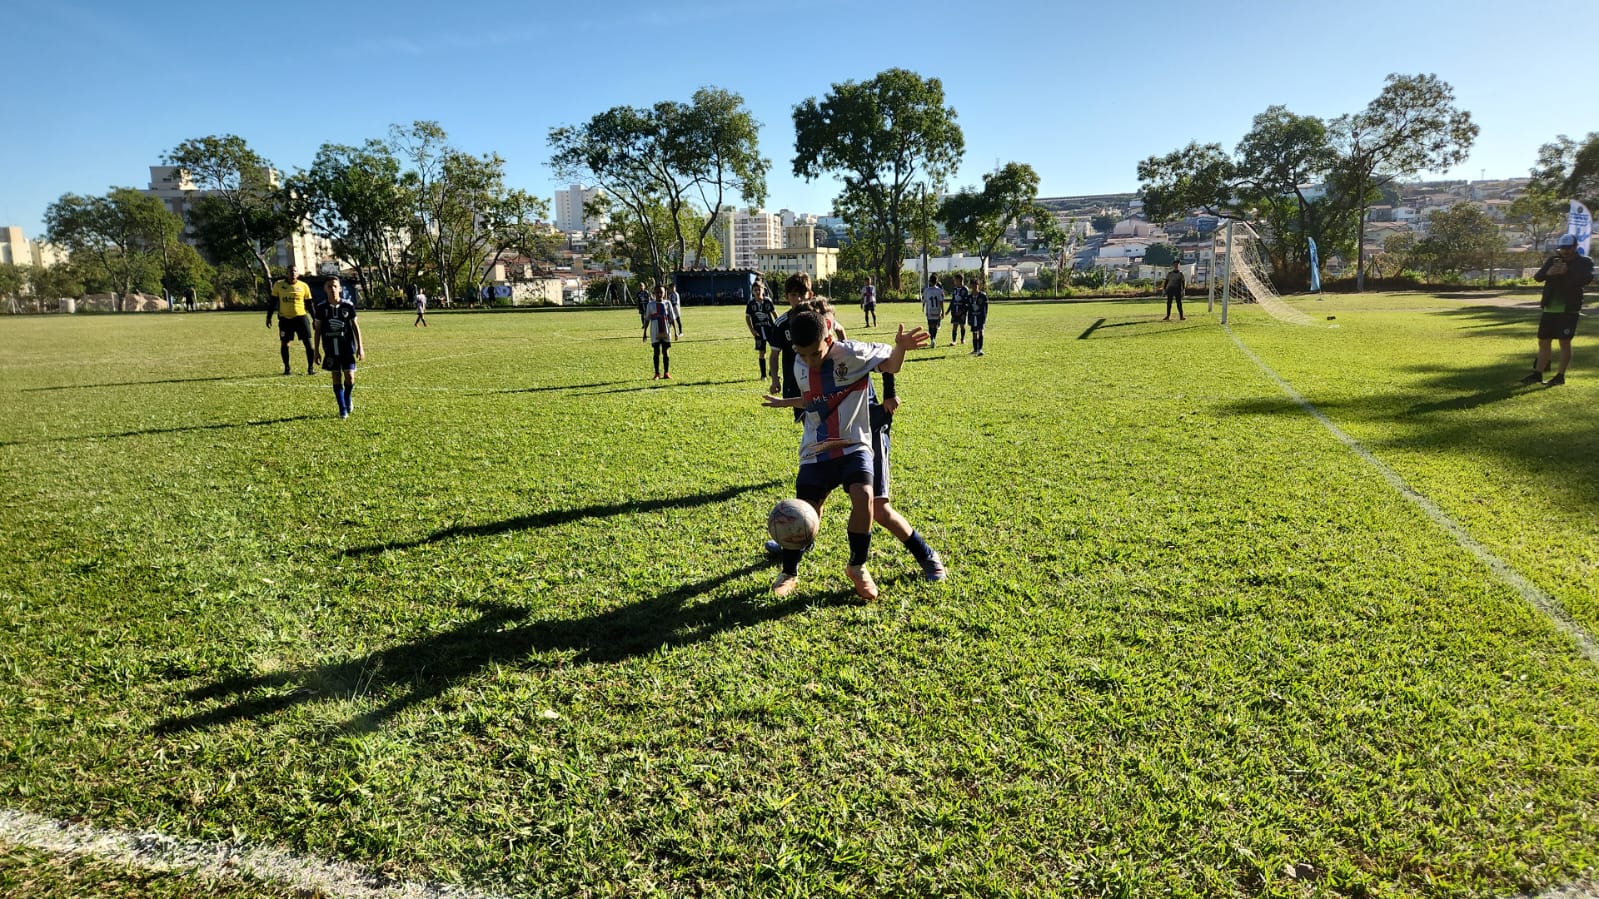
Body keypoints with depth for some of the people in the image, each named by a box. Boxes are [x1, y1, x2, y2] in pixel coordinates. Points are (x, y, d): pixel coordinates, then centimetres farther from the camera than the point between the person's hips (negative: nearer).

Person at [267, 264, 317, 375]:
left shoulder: (304, 286, 3)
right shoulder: (278, 285, 2)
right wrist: (269, 317, 6)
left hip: (300, 317, -1)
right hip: (284, 319, 1)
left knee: (308, 342, -5)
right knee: (284, 343, 7)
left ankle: (311, 367, 6)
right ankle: (286, 368, 20)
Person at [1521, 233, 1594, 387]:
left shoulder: (1584, 262, -1)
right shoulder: (1552, 260, 9)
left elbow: (1587, 278, -17)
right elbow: (1537, 277, -3)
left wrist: (1567, 272, -30)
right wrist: (1548, 272, -24)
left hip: (1569, 310, -4)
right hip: (1549, 309, 4)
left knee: (1565, 342, -3)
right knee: (1543, 342, 7)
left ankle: (1560, 376, 3)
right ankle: (1537, 374, 14)